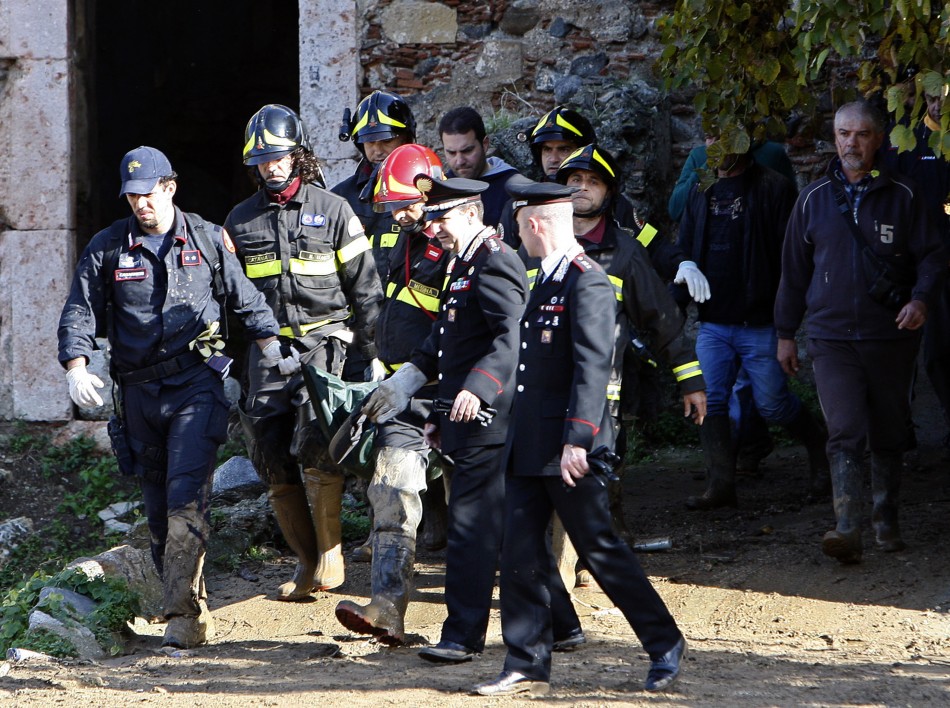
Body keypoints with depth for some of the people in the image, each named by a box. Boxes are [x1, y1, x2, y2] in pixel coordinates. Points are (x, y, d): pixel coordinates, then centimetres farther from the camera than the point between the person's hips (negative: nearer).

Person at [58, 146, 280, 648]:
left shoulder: (209, 241, 4)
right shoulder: (106, 248, 4)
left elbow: (246, 301, 14)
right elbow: (78, 314, 2)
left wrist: (271, 349, 3)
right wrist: (76, 369, -14)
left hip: (196, 385, -3)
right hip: (139, 391, 3)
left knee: (186, 497, -17)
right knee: (157, 509, 7)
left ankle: (183, 615, -20)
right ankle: (193, 612, 18)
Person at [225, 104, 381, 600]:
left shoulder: (332, 211, 4)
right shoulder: (241, 221, 13)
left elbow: (365, 286, 5)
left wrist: (371, 354, 1)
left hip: (323, 340, -4)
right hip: (267, 349, 4)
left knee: (315, 445, -22)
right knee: (273, 462, 0)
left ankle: (330, 553, -11)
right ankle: (307, 563, 12)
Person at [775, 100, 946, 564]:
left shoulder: (902, 196, 2)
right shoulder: (814, 199, 7)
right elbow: (794, 270, 14)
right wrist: (785, 333, 15)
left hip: (892, 336, 0)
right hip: (832, 336, 0)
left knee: (889, 437, 10)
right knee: (844, 434, -14)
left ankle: (886, 522, 25)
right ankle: (848, 529, -23)